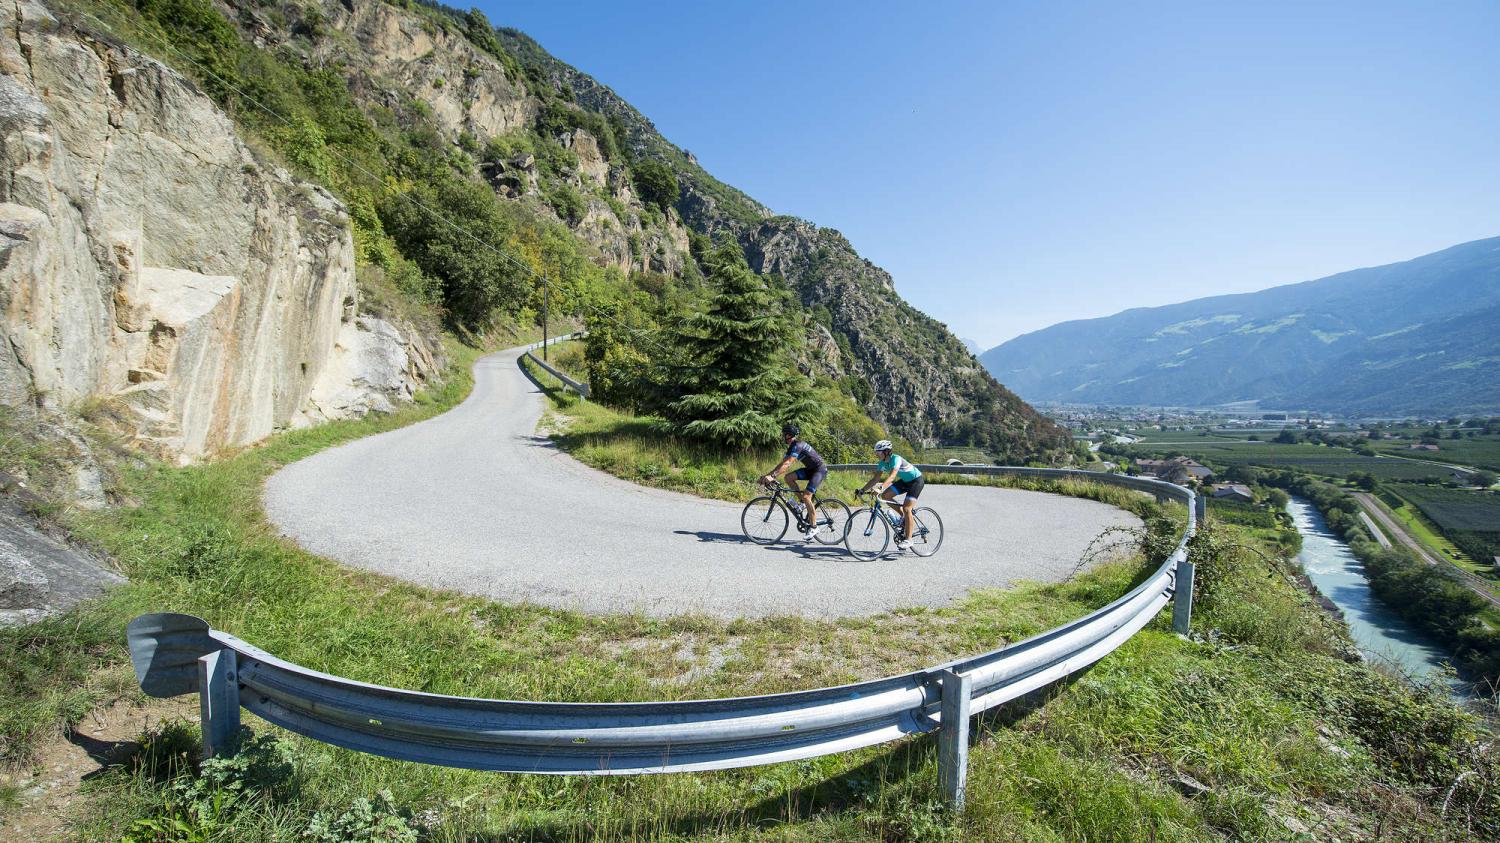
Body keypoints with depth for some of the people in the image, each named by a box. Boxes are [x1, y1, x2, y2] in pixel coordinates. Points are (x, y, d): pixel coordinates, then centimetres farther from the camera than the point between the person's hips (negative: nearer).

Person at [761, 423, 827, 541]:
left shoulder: (797, 445, -22)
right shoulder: (792, 447, 8)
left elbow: (787, 464, -33)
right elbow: (782, 464, 7)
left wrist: (772, 476, -39)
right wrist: (767, 476, 0)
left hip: (820, 469, -9)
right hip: (811, 469, 9)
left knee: (806, 496, -20)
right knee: (789, 477, -7)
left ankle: (813, 527, -10)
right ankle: (805, 504, 3)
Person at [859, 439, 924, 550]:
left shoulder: (896, 459, -29)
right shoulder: (883, 463, -6)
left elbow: (892, 476, -43)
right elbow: (876, 479, -4)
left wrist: (881, 487, -57)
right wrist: (863, 489, -13)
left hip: (916, 480, -8)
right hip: (905, 481, 8)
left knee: (906, 508, -18)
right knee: (885, 495, -6)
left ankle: (908, 539, -9)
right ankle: (906, 518, 8)